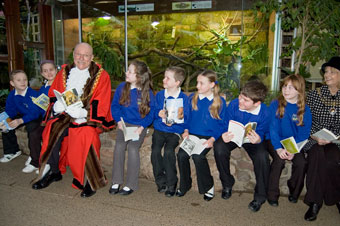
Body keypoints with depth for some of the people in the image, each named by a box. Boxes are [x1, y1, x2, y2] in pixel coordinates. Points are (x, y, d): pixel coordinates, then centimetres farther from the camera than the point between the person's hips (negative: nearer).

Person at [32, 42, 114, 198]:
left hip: (88, 117, -4)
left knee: (86, 133, -30)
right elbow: (53, 95, 12)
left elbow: (101, 104, -5)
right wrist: (58, 105, -12)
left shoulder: (101, 76, 2)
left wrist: (82, 112, -21)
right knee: (52, 130, -21)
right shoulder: (64, 72, 15)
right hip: (64, 114, 4)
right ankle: (53, 171, 0)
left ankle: (91, 180, -14)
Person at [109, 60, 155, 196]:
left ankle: (131, 184, -7)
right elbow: (114, 106, 9)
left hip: (139, 126, -3)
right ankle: (116, 181, -6)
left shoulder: (147, 92, -5)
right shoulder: (122, 87, 3)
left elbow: (151, 112, -2)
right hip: (124, 124, 3)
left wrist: (142, 127, -15)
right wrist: (119, 121, -6)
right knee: (119, 146, -20)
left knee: (132, 148, -23)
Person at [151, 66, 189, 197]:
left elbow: (185, 119, -6)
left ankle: (171, 184, -8)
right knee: (155, 151, -20)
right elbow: (154, 112, 8)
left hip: (174, 131, -3)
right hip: (159, 129, 3)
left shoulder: (183, 98, -3)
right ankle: (161, 182, -1)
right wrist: (159, 114, -13)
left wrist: (179, 118, -25)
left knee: (168, 151, -26)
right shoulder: (159, 95, 8)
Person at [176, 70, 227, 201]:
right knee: (181, 155, -22)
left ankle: (208, 187, -3)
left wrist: (213, 139, -13)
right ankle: (184, 185, 2)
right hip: (191, 135, 4)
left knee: (198, 156, -28)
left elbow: (221, 124, 1)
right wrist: (186, 130, -1)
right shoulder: (192, 98, 8)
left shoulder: (220, 102, -1)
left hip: (208, 137, -3)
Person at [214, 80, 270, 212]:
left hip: (252, 139, -1)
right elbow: (226, 126, -9)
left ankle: (260, 197, -6)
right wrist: (225, 136, -33)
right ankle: (227, 184, -3)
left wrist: (258, 140, -41)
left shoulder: (264, 113, -23)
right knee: (219, 148, -30)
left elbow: (261, 135, -14)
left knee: (262, 157, -31)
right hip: (233, 136, 1)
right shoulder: (233, 105, -21)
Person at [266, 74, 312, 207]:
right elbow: (273, 128, -9)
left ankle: (294, 192, 7)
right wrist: (278, 148, -22)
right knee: (279, 160, -28)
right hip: (276, 141, -2)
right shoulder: (275, 105, -5)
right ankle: (272, 195, -10)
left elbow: (304, 134, -3)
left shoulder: (305, 110, -1)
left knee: (302, 163, -22)